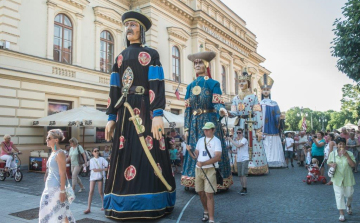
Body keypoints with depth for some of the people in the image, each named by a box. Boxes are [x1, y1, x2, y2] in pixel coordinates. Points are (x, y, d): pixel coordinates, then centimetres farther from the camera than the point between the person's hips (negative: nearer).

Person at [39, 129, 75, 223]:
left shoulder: (60, 153, -16)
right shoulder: (53, 152, 10)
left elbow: (63, 174, -19)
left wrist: (62, 191, -21)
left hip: (56, 188, -9)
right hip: (49, 188, 9)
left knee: (60, 213, -3)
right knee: (47, 212, 16)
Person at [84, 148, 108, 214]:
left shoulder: (102, 159, 2)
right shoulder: (91, 160, 0)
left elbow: (108, 166, -9)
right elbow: (94, 170, -10)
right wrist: (103, 169, -15)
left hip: (100, 177, 0)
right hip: (93, 177, 0)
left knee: (100, 192, 6)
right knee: (91, 192, -5)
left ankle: (103, 205, 22)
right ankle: (88, 208, -3)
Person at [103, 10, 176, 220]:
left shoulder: (151, 54, 7)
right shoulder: (120, 57, 21)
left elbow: (157, 86, -5)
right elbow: (114, 89, 17)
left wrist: (158, 114, -18)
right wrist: (111, 117, 9)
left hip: (145, 110, -4)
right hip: (125, 112, 5)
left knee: (149, 154, -7)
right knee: (124, 155, 2)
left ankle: (149, 205, 2)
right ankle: (124, 205, 10)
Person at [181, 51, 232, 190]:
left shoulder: (213, 83, 1)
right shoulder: (190, 86, 15)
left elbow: (217, 103, -9)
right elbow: (187, 108, 12)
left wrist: (221, 110, -33)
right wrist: (186, 127, 7)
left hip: (210, 121, -4)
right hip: (195, 123, 5)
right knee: (195, 150, 4)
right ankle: (195, 180, 11)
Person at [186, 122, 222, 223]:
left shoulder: (216, 141, -6)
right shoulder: (200, 140, 12)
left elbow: (218, 157, -18)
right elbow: (195, 156, 13)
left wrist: (203, 163, -25)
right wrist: (189, 150, -7)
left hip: (210, 170, -6)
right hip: (198, 169, 6)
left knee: (209, 194, -10)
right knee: (200, 192, 13)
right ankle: (206, 211, 36)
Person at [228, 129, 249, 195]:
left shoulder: (244, 140, -9)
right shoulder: (236, 140, 14)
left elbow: (238, 146, -25)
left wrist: (231, 140, -17)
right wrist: (231, 151, 0)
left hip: (245, 159, -7)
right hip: (239, 160, 7)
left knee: (243, 174, -12)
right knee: (240, 175, 8)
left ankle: (245, 189, -6)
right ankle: (243, 188, 17)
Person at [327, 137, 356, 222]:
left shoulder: (349, 153, -8)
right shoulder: (332, 153, -5)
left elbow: (353, 165, -17)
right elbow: (329, 162, 8)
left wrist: (346, 155, -25)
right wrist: (332, 164, -15)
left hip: (348, 177, 0)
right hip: (337, 177, 0)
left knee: (349, 194, 13)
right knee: (339, 195, 0)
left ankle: (348, 205, 48)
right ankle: (341, 214, 10)